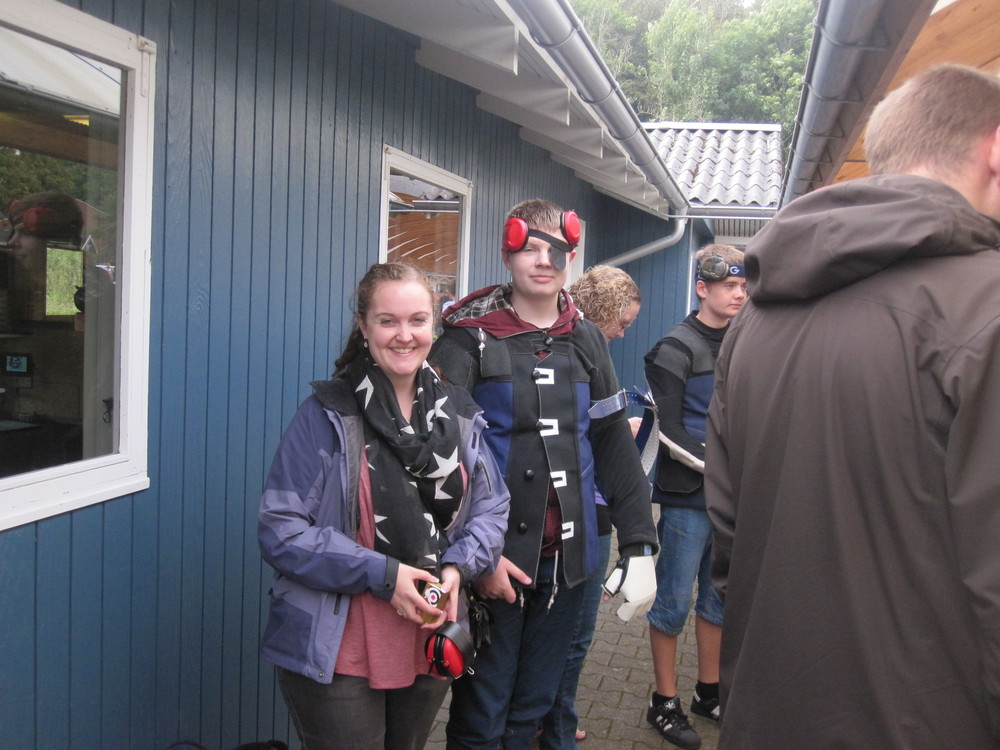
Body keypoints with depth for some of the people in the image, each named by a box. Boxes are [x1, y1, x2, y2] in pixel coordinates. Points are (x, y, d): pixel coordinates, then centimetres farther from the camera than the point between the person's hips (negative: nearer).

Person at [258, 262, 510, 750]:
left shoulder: (457, 413, 3)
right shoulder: (326, 415, -12)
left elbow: (491, 507, 7)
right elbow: (281, 531, -15)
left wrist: (457, 567, -13)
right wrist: (380, 573, -22)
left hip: (429, 645, 5)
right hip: (336, 653, -5)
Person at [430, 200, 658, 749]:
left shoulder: (586, 341, 9)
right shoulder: (469, 337, -6)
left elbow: (615, 447, 9)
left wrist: (639, 545, 4)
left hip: (567, 559, 4)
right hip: (494, 558, -4)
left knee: (535, 705, 17)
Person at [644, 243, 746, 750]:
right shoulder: (676, 348, -9)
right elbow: (667, 429, -14)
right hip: (688, 497, -7)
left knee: (719, 598, 16)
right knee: (674, 602, 3)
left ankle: (708, 692, 32)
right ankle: (664, 703, 18)